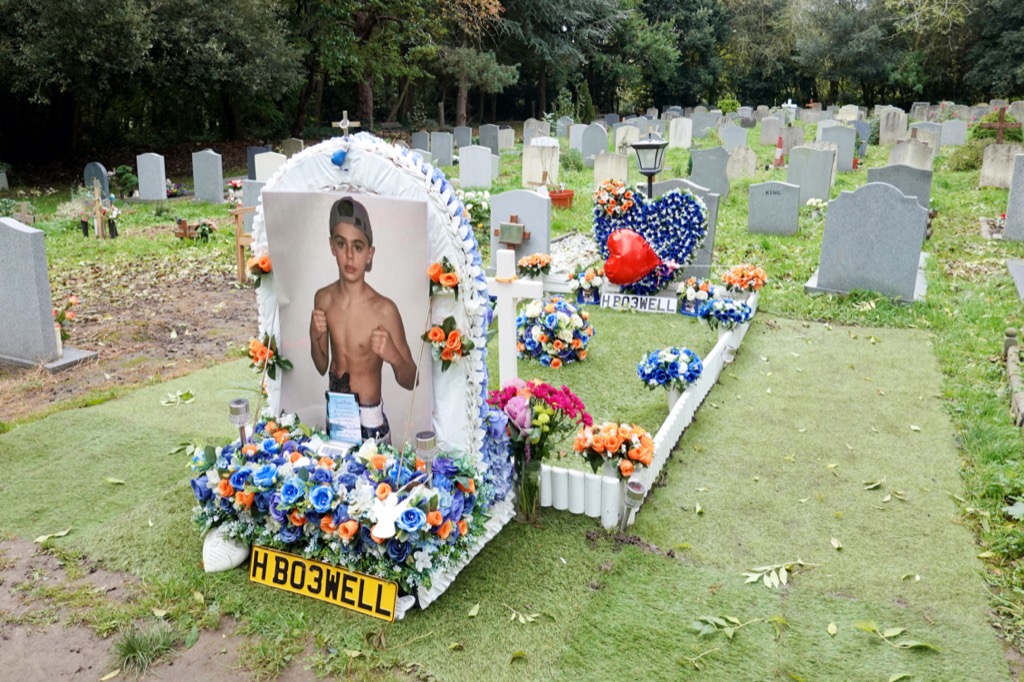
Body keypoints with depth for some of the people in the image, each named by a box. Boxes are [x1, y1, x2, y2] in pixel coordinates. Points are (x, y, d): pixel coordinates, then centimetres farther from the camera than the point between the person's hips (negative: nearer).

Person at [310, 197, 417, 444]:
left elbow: (410, 382, -12)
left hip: (370, 421, -5)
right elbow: (322, 367, 6)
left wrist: (393, 356, -31)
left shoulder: (384, 309, -20)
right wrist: (315, 338, -12)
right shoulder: (323, 298, -5)